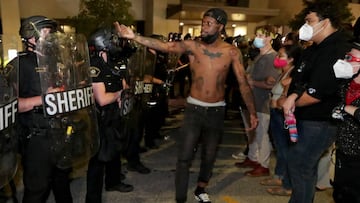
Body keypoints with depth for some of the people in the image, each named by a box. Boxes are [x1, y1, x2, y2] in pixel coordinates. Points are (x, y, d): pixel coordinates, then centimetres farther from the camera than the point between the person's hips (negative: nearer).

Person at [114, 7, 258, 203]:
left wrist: (252, 112, -5)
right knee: (184, 156, -1)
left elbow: (243, 83, -4)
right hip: (194, 108, -1)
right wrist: (134, 37, -33)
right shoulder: (192, 46, -8)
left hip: (216, 110, 1)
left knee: (209, 155, 16)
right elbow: (165, 46, -21)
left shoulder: (232, 52, -5)